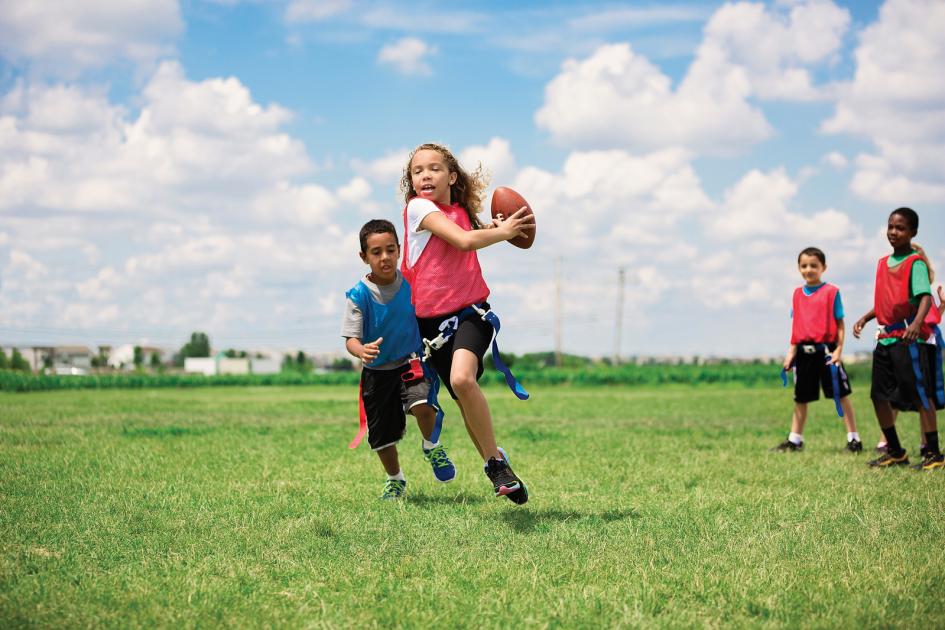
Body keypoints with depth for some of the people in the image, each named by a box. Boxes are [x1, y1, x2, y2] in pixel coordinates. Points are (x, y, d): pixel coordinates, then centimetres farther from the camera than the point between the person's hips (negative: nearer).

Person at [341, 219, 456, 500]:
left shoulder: (411, 284, -9)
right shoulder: (359, 295, -15)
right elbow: (350, 339, -17)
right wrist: (362, 350, -38)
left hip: (411, 363, 0)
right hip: (377, 371, 0)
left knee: (422, 405, -30)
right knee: (382, 435, 9)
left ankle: (432, 447, 2)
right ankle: (395, 480, 38)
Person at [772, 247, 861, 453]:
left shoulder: (831, 292, -3)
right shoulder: (798, 294, 11)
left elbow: (839, 323, -4)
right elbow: (795, 325, 13)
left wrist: (838, 349, -12)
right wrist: (791, 351, 7)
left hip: (826, 349, -5)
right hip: (804, 351, 5)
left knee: (841, 394, -2)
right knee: (800, 398, 14)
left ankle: (853, 439, 3)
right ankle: (795, 440, 24)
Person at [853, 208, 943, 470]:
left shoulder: (916, 263, -8)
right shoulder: (883, 263, 15)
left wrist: (917, 322, -38)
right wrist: (864, 318, 13)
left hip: (909, 338, -8)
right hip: (886, 337, 8)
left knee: (920, 394, -7)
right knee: (879, 395, 9)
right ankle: (895, 452, 21)